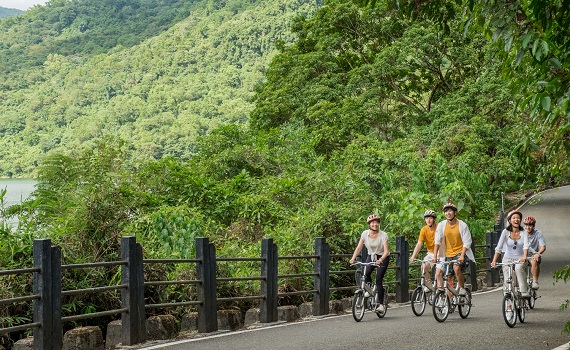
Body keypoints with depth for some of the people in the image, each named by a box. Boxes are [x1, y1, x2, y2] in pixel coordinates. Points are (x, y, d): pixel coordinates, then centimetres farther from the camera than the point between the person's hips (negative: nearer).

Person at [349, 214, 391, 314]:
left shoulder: (383, 235, -20)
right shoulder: (365, 234, -10)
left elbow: (386, 251, -25)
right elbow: (358, 248, -9)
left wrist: (380, 260, -43)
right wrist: (353, 258, -24)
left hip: (382, 257, -4)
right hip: (371, 256, 4)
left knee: (378, 280, -15)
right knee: (366, 274, -23)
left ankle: (381, 304, -8)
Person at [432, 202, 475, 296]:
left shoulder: (462, 225, -9)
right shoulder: (441, 225, -2)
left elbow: (467, 242, -11)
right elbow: (437, 241, -3)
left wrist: (462, 256, -23)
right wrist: (435, 256, -13)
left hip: (460, 252, -4)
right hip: (447, 254, 4)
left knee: (457, 268, -30)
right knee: (438, 273, -7)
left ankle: (462, 289, -10)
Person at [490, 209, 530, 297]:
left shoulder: (524, 233, -4)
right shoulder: (506, 232, -6)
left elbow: (526, 246, -19)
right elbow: (499, 247, -11)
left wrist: (524, 257, -38)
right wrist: (494, 261, -23)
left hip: (520, 259, -1)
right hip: (508, 258, 1)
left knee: (518, 268, -34)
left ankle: (524, 292, -30)